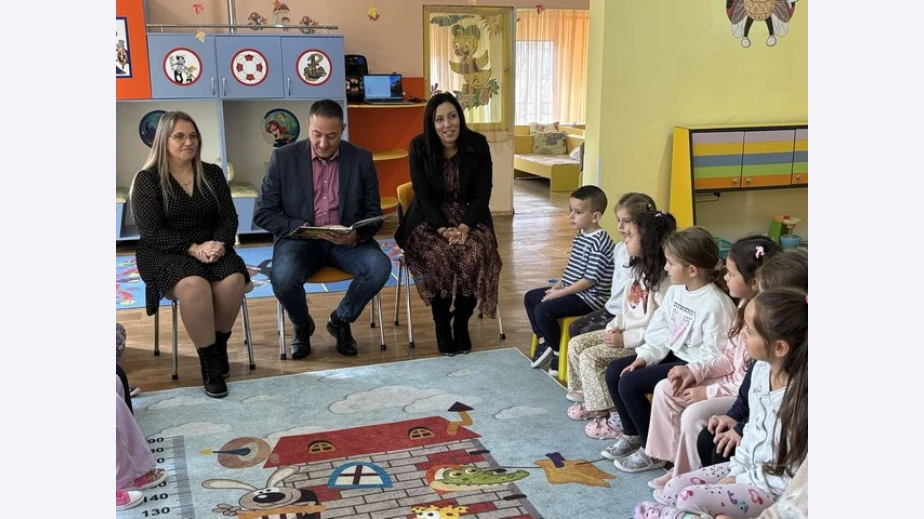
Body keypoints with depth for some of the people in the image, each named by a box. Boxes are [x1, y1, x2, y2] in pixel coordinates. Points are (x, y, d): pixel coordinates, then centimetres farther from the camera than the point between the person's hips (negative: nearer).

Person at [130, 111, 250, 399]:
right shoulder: (147, 179, -2)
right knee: (194, 284, -36)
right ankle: (209, 362, -23)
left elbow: (229, 218, 7)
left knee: (234, 279, -29)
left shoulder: (213, 174, 10)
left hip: (212, 249, 4)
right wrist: (192, 248, -22)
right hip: (165, 254, -3)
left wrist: (219, 243, -16)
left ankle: (219, 346, -6)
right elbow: (150, 231, -10)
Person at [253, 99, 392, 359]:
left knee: (380, 266, -28)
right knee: (283, 276, -33)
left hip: (348, 241, 1)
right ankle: (302, 325, 4)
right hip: (300, 239, -1)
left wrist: (356, 234, -19)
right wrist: (300, 228, -17)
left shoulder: (361, 159, 2)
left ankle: (340, 320, 3)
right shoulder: (283, 157, -1)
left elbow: (374, 213, 4)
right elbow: (263, 213, 0)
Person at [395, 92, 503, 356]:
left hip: (470, 217, 1)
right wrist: (444, 228, -24)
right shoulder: (419, 146, -8)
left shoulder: (478, 144, -6)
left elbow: (482, 194, -6)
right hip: (430, 218, -1)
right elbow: (424, 195, -9)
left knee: (475, 255, -30)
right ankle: (442, 326, -11)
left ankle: (461, 323, -8)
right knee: (437, 257, -31)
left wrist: (464, 227, -21)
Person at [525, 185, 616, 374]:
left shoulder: (599, 243, -22)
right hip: (572, 290, 11)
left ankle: (559, 352, -3)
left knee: (543, 310, -22)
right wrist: (557, 286, 5)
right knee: (530, 297, 13)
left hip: (589, 298, -11)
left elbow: (589, 280, -24)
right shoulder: (580, 236, 8)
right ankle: (544, 341, 18)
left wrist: (559, 293, -19)